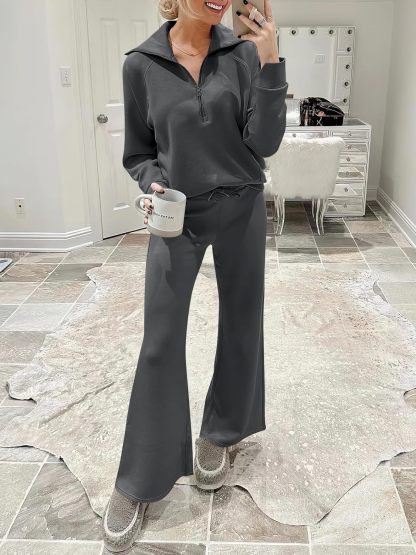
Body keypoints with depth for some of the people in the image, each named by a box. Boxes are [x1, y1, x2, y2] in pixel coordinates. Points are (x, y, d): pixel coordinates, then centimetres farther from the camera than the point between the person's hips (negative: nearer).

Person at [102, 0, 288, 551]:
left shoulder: (243, 53, -4)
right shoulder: (141, 64, -4)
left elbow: (264, 142, -11)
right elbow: (139, 153, 4)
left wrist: (270, 62, -18)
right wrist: (153, 184, -16)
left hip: (240, 210, 2)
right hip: (177, 216, -1)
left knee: (241, 324, 11)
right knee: (160, 342, 0)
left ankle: (219, 433, 36)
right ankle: (139, 481, 14)